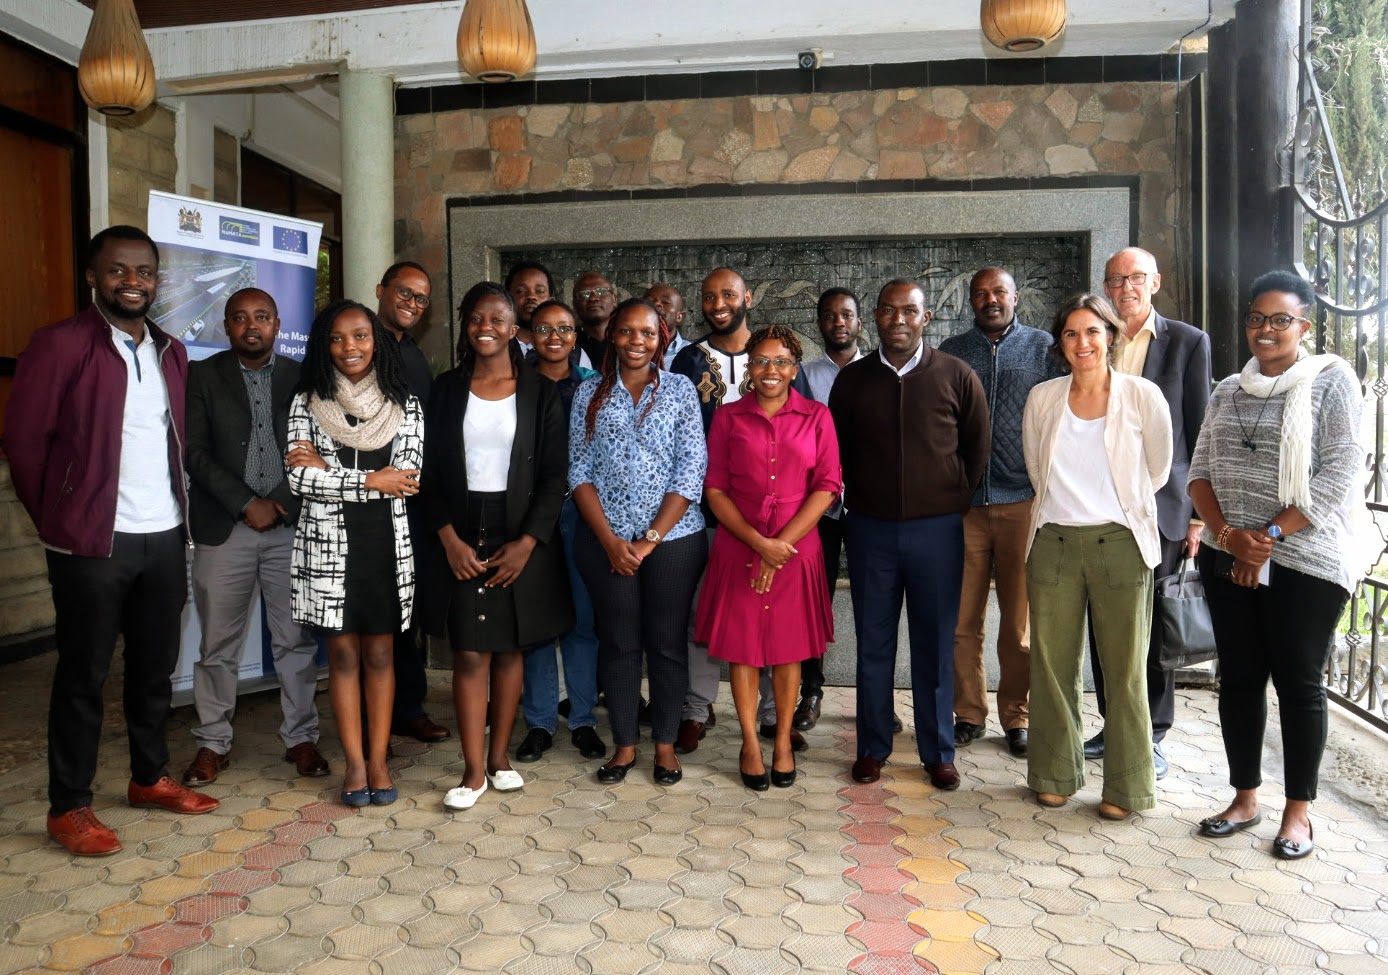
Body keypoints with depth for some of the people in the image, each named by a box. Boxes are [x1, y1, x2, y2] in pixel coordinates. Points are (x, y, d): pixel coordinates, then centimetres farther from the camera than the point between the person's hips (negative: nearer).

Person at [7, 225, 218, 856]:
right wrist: (58, 523, 0)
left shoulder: (171, 353, 11)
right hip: (94, 542, -5)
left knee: (156, 664, 15)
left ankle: (150, 777, 30)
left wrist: (175, 510, 11)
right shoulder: (60, 345, -8)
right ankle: (68, 806, 18)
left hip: (165, 537, 6)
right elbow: (24, 441, -6)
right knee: (83, 673, 4)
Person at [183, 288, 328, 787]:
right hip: (225, 528, -1)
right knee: (218, 644, 7)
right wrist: (245, 504, -10)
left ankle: (300, 737, 19)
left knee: (296, 641, 6)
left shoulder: (301, 378, 9)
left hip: (291, 526, 1)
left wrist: (291, 503, -5)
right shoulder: (202, 376, 4)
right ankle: (212, 742, 21)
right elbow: (194, 451, -3)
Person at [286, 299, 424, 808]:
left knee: (380, 652, 7)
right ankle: (355, 762, 16)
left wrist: (327, 469, -11)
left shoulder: (404, 404, 3)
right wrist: (369, 481, -13)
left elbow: (406, 476, -9)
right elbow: (299, 479, -9)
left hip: (386, 542, 1)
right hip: (329, 543, 0)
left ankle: (378, 760, 17)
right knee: (343, 653, 6)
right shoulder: (307, 403, 1)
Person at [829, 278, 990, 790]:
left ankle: (938, 752, 20)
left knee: (935, 645, 7)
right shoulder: (852, 379, 4)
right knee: (873, 642, 8)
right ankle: (872, 748, 20)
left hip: (936, 528, -1)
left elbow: (977, 449, 8)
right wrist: (859, 497, 11)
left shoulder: (957, 377, -1)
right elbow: (836, 450, 14)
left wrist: (950, 498, 7)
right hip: (870, 528, 1)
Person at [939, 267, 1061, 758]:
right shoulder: (951, 351, 10)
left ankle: (1017, 716, 21)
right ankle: (969, 713, 18)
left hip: (1022, 502, -1)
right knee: (962, 620, 4)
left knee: (1020, 623, 7)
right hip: (963, 503, 1)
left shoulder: (1043, 347, 6)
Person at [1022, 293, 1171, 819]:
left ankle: (1126, 786, 20)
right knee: (1051, 662, 9)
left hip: (1119, 541, -2)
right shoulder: (1042, 399, 4)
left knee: (1124, 668, 4)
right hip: (1053, 541, 2)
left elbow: (1157, 472, 9)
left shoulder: (1143, 396, -3)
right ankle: (1055, 773, 25)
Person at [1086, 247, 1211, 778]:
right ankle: (1113, 726, 22)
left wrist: (1198, 514, -3)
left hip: (1160, 507, -2)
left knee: (1156, 626, 5)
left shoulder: (1188, 342, 2)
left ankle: (1151, 736, 17)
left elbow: (1200, 433, 1)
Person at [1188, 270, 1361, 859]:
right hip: (1228, 559, 5)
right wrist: (1226, 533, -9)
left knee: (1298, 680, 3)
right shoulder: (1228, 392, 11)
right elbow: (1200, 471, 8)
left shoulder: (1331, 380, -3)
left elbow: (1340, 476, -11)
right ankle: (1245, 798, 22)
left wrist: (1270, 535, -15)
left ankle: (1299, 809, 18)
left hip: (1304, 562, -4)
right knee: (1239, 676, 9)